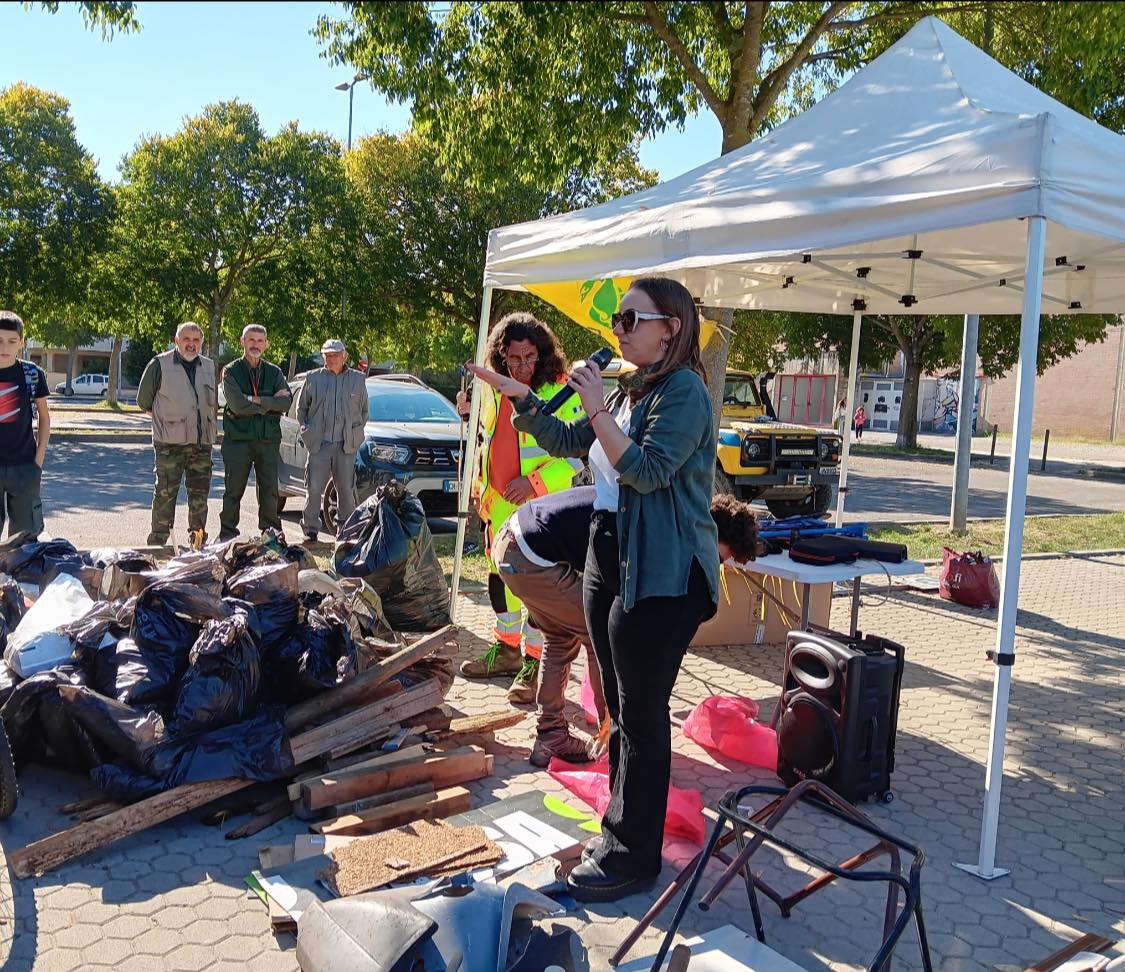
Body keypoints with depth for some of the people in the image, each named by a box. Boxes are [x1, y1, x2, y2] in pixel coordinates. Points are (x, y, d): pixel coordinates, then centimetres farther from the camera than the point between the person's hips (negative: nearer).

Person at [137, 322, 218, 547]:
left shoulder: (210, 367, 13)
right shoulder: (160, 364, -2)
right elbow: (143, 400, 5)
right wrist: (165, 418, 7)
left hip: (202, 443, 4)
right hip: (170, 443, -4)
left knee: (200, 493, 8)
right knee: (165, 492, -4)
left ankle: (198, 542, 17)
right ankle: (158, 542, 4)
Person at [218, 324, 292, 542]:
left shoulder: (274, 372, 11)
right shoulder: (231, 371, 2)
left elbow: (287, 401, -6)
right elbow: (238, 405, -14)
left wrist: (258, 400, -14)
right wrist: (271, 403, -9)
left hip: (269, 440, 3)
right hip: (238, 440, -2)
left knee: (270, 491, 6)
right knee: (233, 491, 2)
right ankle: (227, 535, 11)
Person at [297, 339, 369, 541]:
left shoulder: (358, 380, 9)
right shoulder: (313, 378, 6)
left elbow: (364, 411, 18)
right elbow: (301, 407, 17)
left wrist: (355, 431, 9)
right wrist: (307, 430, 8)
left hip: (346, 445, 1)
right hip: (319, 444, -1)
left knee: (346, 490, 4)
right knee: (313, 488, -3)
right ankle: (310, 528, 8)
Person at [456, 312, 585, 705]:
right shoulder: (494, 391, 9)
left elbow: (579, 453, -15)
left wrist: (535, 482, -22)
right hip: (498, 505, 7)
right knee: (499, 578, 16)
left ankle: (534, 662, 9)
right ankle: (507, 649, 32)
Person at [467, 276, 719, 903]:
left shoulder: (684, 390, -13)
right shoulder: (632, 390, 13)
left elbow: (646, 470, -23)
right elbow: (567, 443, 17)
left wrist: (597, 406, -20)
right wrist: (520, 396, 7)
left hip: (661, 575, -9)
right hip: (610, 559, 9)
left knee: (642, 713, -1)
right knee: (621, 705, 18)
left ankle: (633, 857, 12)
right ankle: (621, 824, 33)